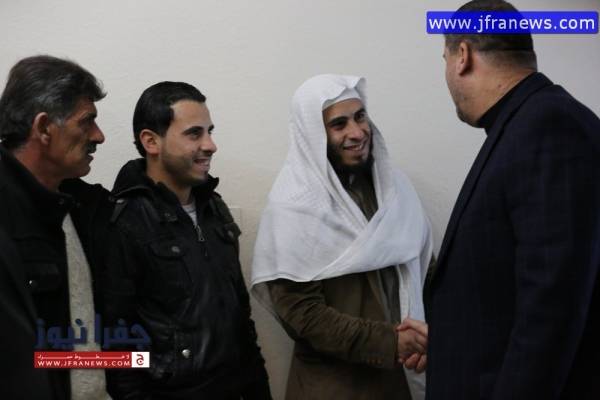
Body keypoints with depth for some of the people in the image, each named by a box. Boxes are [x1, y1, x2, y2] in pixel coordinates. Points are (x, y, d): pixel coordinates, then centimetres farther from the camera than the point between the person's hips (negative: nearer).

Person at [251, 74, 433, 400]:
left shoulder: (394, 185, 2)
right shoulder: (292, 209, -14)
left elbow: (424, 267, 6)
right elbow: (300, 312, -17)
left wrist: (427, 335, -10)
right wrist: (389, 343, -22)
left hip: (404, 372, 5)